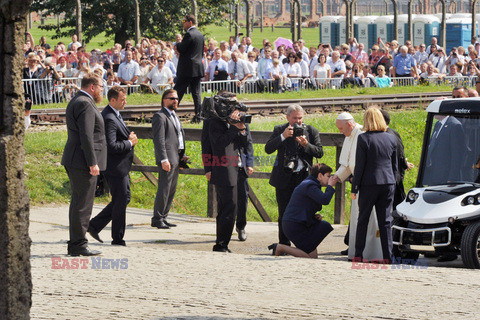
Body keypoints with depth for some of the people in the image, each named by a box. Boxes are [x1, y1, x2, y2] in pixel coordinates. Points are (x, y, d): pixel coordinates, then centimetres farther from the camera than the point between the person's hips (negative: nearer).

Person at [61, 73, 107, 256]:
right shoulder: (85, 104, -14)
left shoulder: (75, 102, 19)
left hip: (75, 162, 11)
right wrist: (92, 163, -21)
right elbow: (86, 136, -21)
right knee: (83, 204, -8)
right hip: (83, 162, -11)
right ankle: (78, 245, -7)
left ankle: (75, 244, 17)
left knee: (78, 203, 13)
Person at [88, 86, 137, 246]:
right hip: (115, 167, -11)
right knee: (120, 201, -1)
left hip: (121, 166, 11)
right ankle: (118, 238, 9)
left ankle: (94, 225, 19)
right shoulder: (109, 119, -22)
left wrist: (129, 136, 5)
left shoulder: (114, 115, 12)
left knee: (124, 198, 16)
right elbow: (111, 146, -27)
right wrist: (129, 143, -15)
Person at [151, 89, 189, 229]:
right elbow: (159, 140, -15)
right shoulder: (160, 116, -8)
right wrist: (164, 159, -22)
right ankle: (157, 219, -7)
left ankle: (163, 218, 15)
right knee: (164, 189, -10)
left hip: (176, 158, 9)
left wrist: (182, 155, 15)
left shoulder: (175, 116, 22)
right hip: (167, 158, -9)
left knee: (171, 190, 10)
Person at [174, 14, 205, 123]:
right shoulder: (200, 35, 14)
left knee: (178, 91, -2)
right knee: (196, 93, 7)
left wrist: (178, 43, 4)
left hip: (188, 69, -8)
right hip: (199, 68, 8)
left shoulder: (189, 34, -14)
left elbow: (181, 49, -16)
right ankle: (198, 116, 1)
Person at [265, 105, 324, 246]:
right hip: (284, 178, 0)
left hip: (303, 177, 0)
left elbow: (320, 152, 2)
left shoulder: (311, 131, 7)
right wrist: (283, 136, -17)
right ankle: (284, 244, 12)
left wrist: (306, 144, -15)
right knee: (284, 213, 4)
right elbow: (268, 149, -5)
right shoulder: (279, 130, 5)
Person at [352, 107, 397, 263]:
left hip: (369, 183, -4)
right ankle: (388, 255, 2)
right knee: (385, 221, 6)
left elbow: (359, 166, -8)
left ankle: (358, 254, 6)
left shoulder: (364, 138, -8)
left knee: (363, 220, 6)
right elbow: (395, 165, 13)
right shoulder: (391, 138, 6)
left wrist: (354, 188, -2)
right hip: (388, 183, 4)